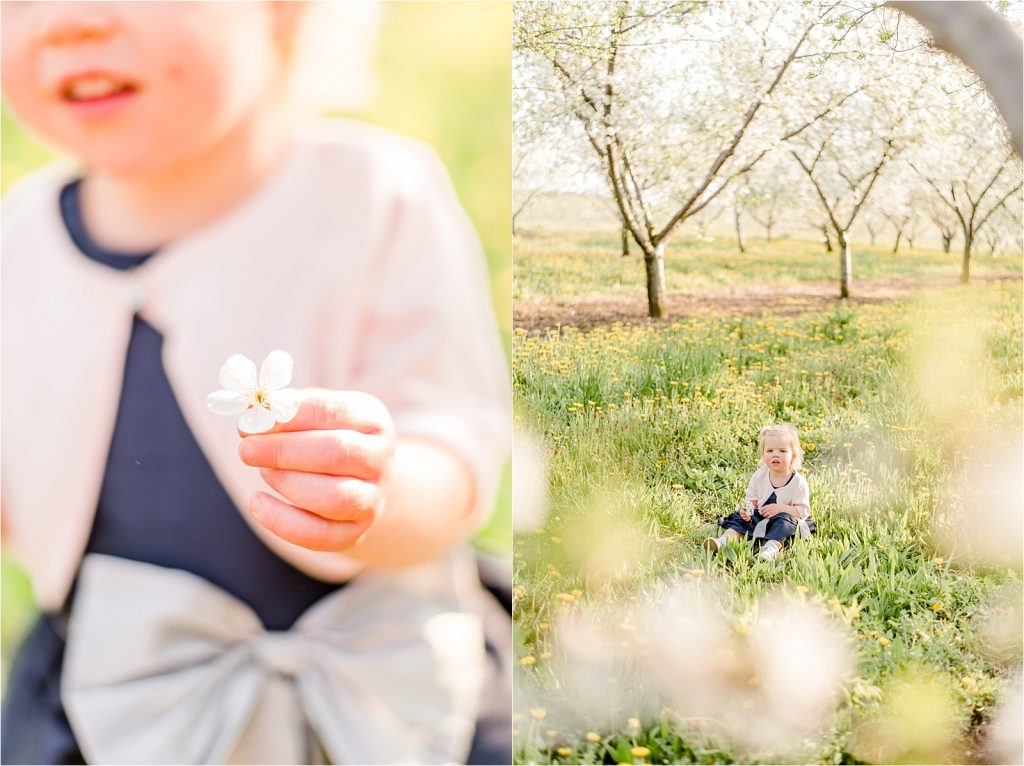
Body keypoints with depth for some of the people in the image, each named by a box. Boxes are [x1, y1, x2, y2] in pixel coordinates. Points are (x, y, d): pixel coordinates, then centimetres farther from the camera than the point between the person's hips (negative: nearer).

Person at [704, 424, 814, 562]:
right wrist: (747, 510, -14)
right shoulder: (759, 476, 1)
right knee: (739, 518, -14)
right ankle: (725, 539, -37)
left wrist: (781, 508, -24)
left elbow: (803, 510, -12)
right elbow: (752, 500, 9)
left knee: (784, 520, -34)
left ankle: (772, 546, -55)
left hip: (785, 520, -5)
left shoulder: (798, 482, -10)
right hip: (760, 517, 5)